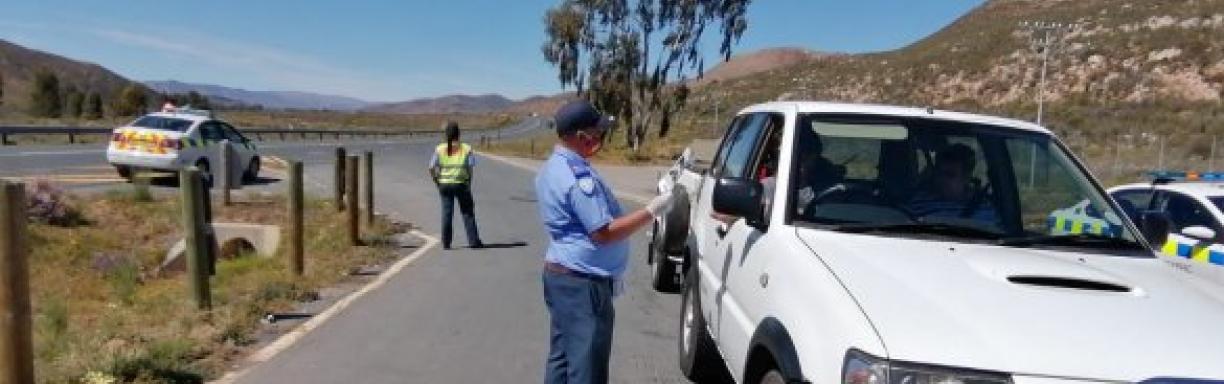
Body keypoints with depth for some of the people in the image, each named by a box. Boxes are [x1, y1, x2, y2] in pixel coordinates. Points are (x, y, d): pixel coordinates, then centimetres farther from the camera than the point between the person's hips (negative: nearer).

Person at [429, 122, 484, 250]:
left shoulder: (439, 149, 1)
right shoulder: (466, 148, -3)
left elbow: (431, 169, -2)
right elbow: (470, 168, -7)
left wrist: (437, 182, 10)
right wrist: (469, 184, 4)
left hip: (444, 184, 2)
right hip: (461, 184, -2)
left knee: (446, 213, 8)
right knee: (468, 213, 7)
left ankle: (446, 243, 10)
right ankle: (473, 241, 8)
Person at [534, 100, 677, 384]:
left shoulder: (552, 167, 11)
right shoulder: (578, 176, -23)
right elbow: (604, 233, -23)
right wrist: (652, 211, -19)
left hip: (559, 273, 10)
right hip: (583, 283, -10)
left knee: (562, 357, 18)